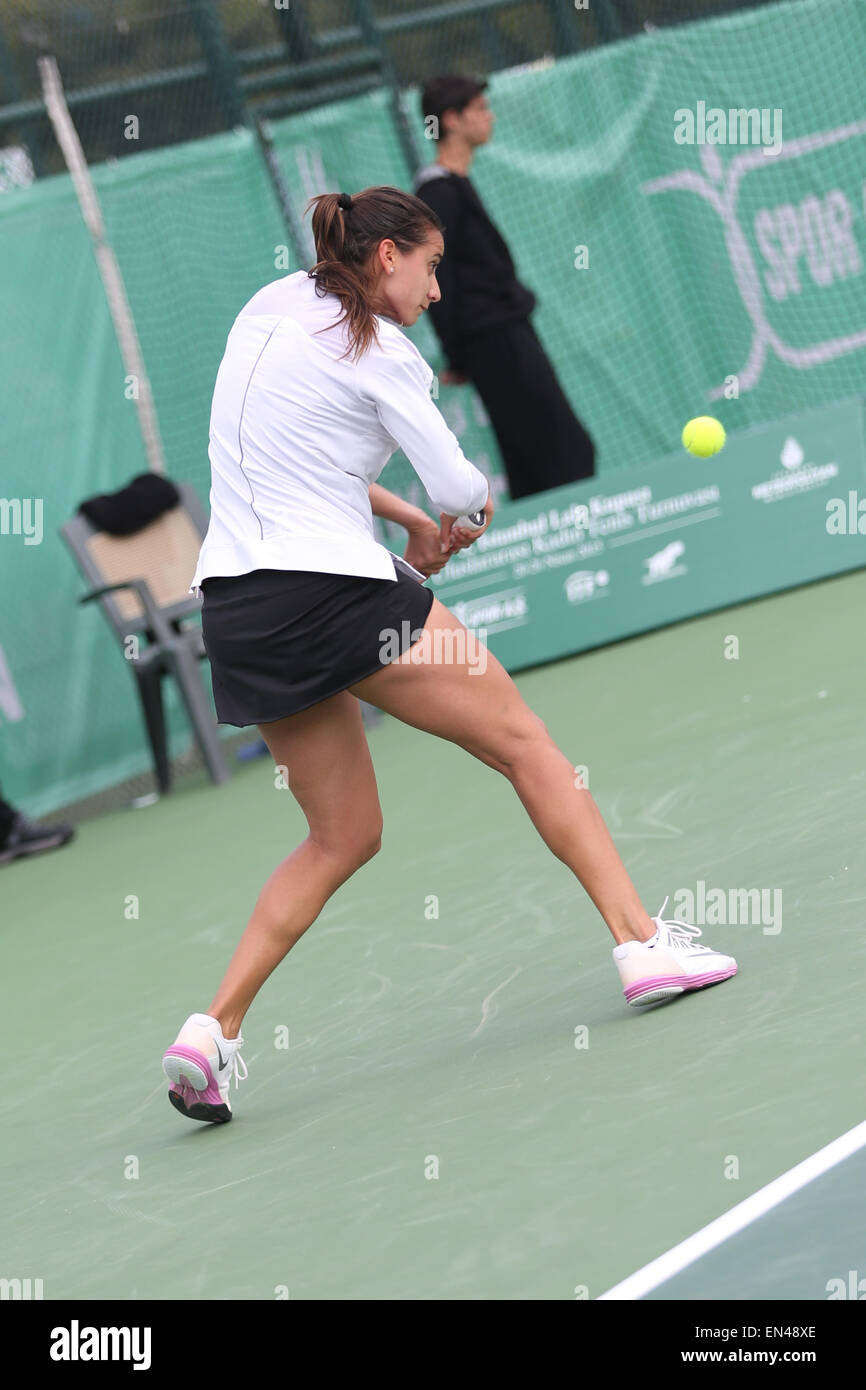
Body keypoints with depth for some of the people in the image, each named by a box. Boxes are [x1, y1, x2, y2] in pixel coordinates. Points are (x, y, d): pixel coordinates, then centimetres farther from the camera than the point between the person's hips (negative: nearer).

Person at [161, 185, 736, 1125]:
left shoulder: (272, 307, 15)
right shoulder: (376, 352, -7)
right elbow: (461, 491, -5)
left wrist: (406, 516, 17)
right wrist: (460, 511, 19)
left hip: (234, 607, 8)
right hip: (334, 587, -8)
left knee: (344, 836, 15)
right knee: (524, 742, 4)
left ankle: (212, 1030, 3)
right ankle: (641, 943, 0)